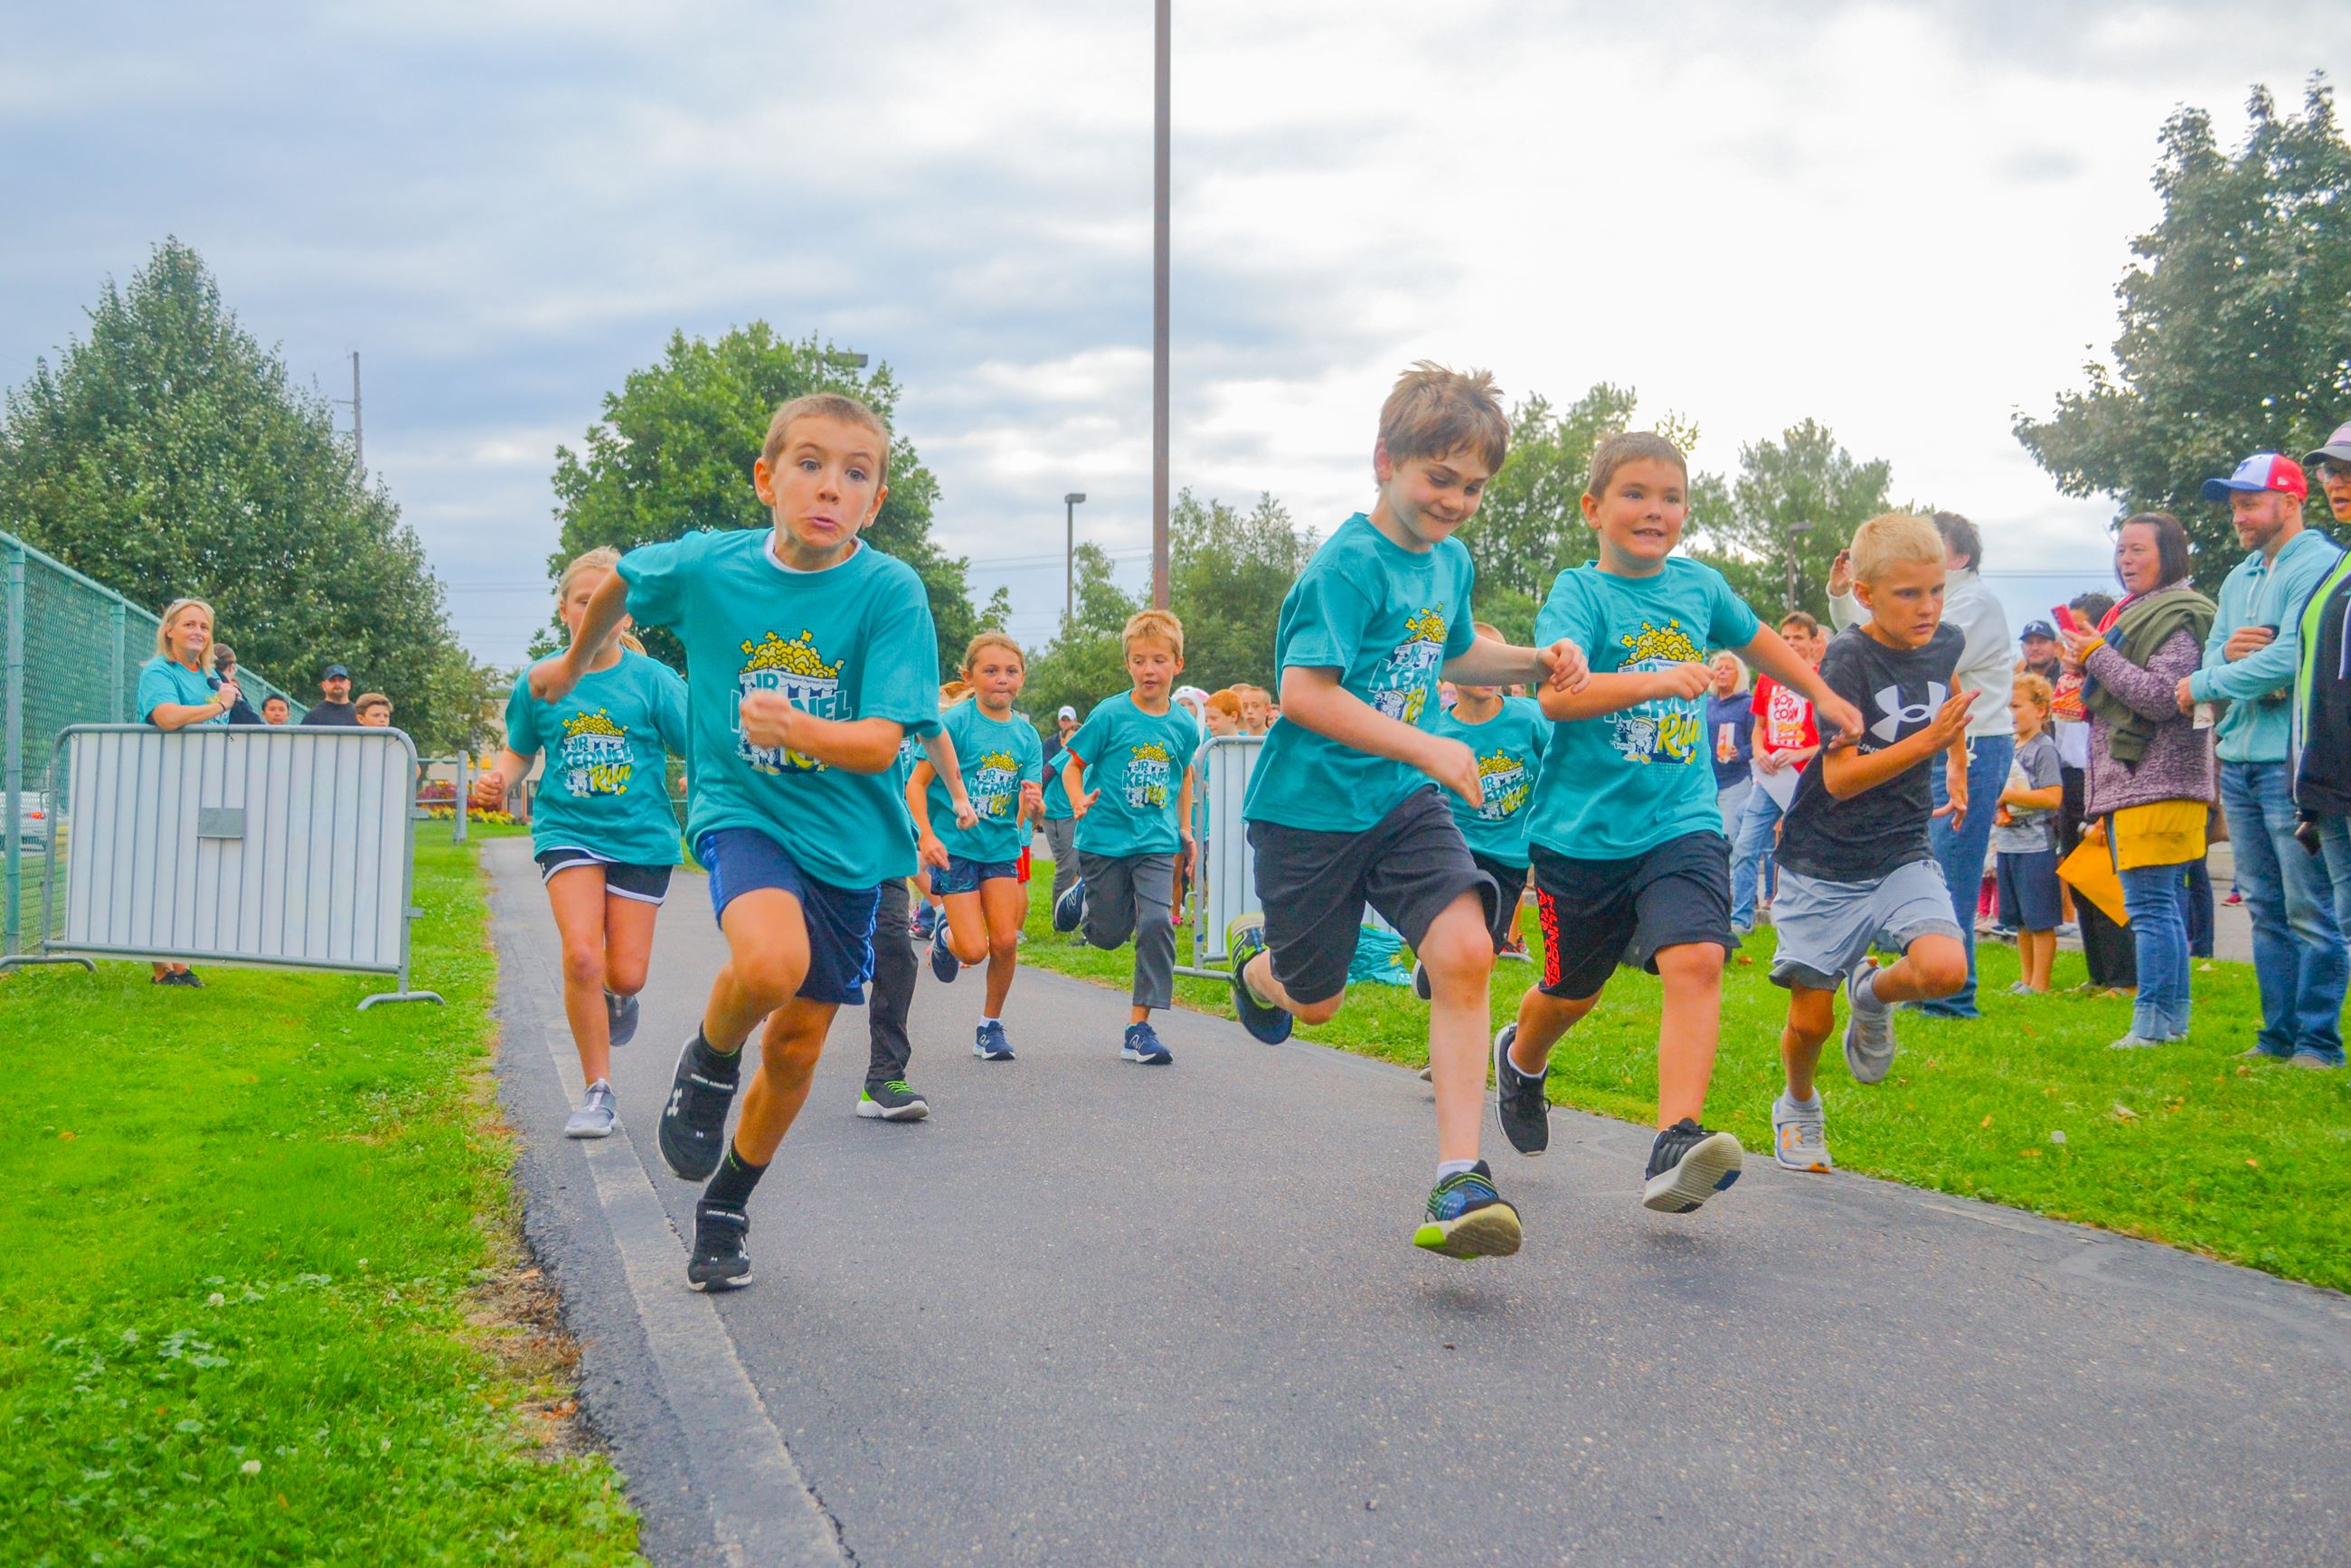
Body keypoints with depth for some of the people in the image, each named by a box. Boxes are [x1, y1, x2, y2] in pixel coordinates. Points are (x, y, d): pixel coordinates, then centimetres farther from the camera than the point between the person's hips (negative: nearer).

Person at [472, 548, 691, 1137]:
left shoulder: (651, 678, -2)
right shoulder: (539, 682, 3)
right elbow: (519, 751, 16)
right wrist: (496, 779, -5)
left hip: (641, 835, 0)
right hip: (567, 829, 0)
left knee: (626, 974, -1)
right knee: (581, 957, -18)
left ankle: (613, 998, 41)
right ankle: (598, 1093, 0)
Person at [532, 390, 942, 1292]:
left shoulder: (892, 593, -15)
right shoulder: (706, 565, -10)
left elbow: (881, 742, -23)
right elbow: (620, 583, 13)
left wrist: (800, 730, -42)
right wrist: (573, 662, 29)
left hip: (847, 838, 1)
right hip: (741, 810, -1)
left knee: (797, 1045, 10)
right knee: (772, 961, -33)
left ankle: (725, 1208, 34)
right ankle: (708, 1064, 0)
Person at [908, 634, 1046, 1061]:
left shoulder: (1027, 735, 4)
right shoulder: (955, 722, -10)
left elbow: (1028, 813, 2)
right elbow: (916, 785, -9)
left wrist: (1033, 805, -21)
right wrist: (926, 836, -21)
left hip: (1001, 848, 4)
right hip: (954, 845, -4)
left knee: (1005, 941, -6)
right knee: (973, 950, -9)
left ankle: (991, 1024, 15)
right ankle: (944, 934, 27)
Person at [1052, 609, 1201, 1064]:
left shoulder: (1183, 723, 2)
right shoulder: (1110, 715, -9)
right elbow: (1073, 765, -2)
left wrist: (1185, 829, 18)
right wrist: (1080, 802, -20)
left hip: (1156, 843, 2)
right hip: (1105, 839, -2)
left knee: (1157, 924, -15)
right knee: (1109, 935, 7)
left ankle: (1139, 1027, -6)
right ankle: (1084, 896, 43)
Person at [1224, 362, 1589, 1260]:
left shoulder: (1450, 561, 7)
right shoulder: (1349, 564, -18)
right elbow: (1305, 692, -26)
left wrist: (1536, 662, 7)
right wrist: (1427, 748, -27)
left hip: (1404, 802, 6)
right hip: (1310, 807, -5)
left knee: (1464, 951, -18)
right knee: (1313, 1000, 11)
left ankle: (1460, 1181, -16)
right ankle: (1256, 959, 51)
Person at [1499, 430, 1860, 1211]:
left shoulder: (1699, 585, 7)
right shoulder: (1578, 592, -9)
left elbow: (1757, 638, 29)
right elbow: (1556, 694, -27)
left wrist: (1822, 695, 34)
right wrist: (1660, 680, -37)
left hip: (1680, 821, 3)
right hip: (1583, 828, -2)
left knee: (1696, 961, -22)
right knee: (1571, 991, 15)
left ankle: (1676, 1143, -29)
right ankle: (1521, 1057, 49)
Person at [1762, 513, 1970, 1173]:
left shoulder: (1946, 643, 0)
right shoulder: (1847, 659, -17)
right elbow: (1840, 778, -23)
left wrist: (1958, 768, 24)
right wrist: (1926, 740, -31)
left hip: (1903, 854, 4)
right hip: (1825, 865, -4)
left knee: (1943, 970, -23)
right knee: (1811, 1021, 2)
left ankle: (1873, 994, 11)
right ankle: (1799, 1107, 34)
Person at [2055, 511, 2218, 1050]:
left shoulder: (2178, 617, -9)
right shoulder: (2133, 612, 21)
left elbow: (2163, 697, -20)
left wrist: (2098, 657, -13)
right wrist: (2085, 670, 9)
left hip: (2157, 782, -10)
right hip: (2129, 781, 10)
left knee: (2149, 903, -12)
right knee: (2166, 903, 11)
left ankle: (2152, 1023, -12)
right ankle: (2174, 1017, 15)